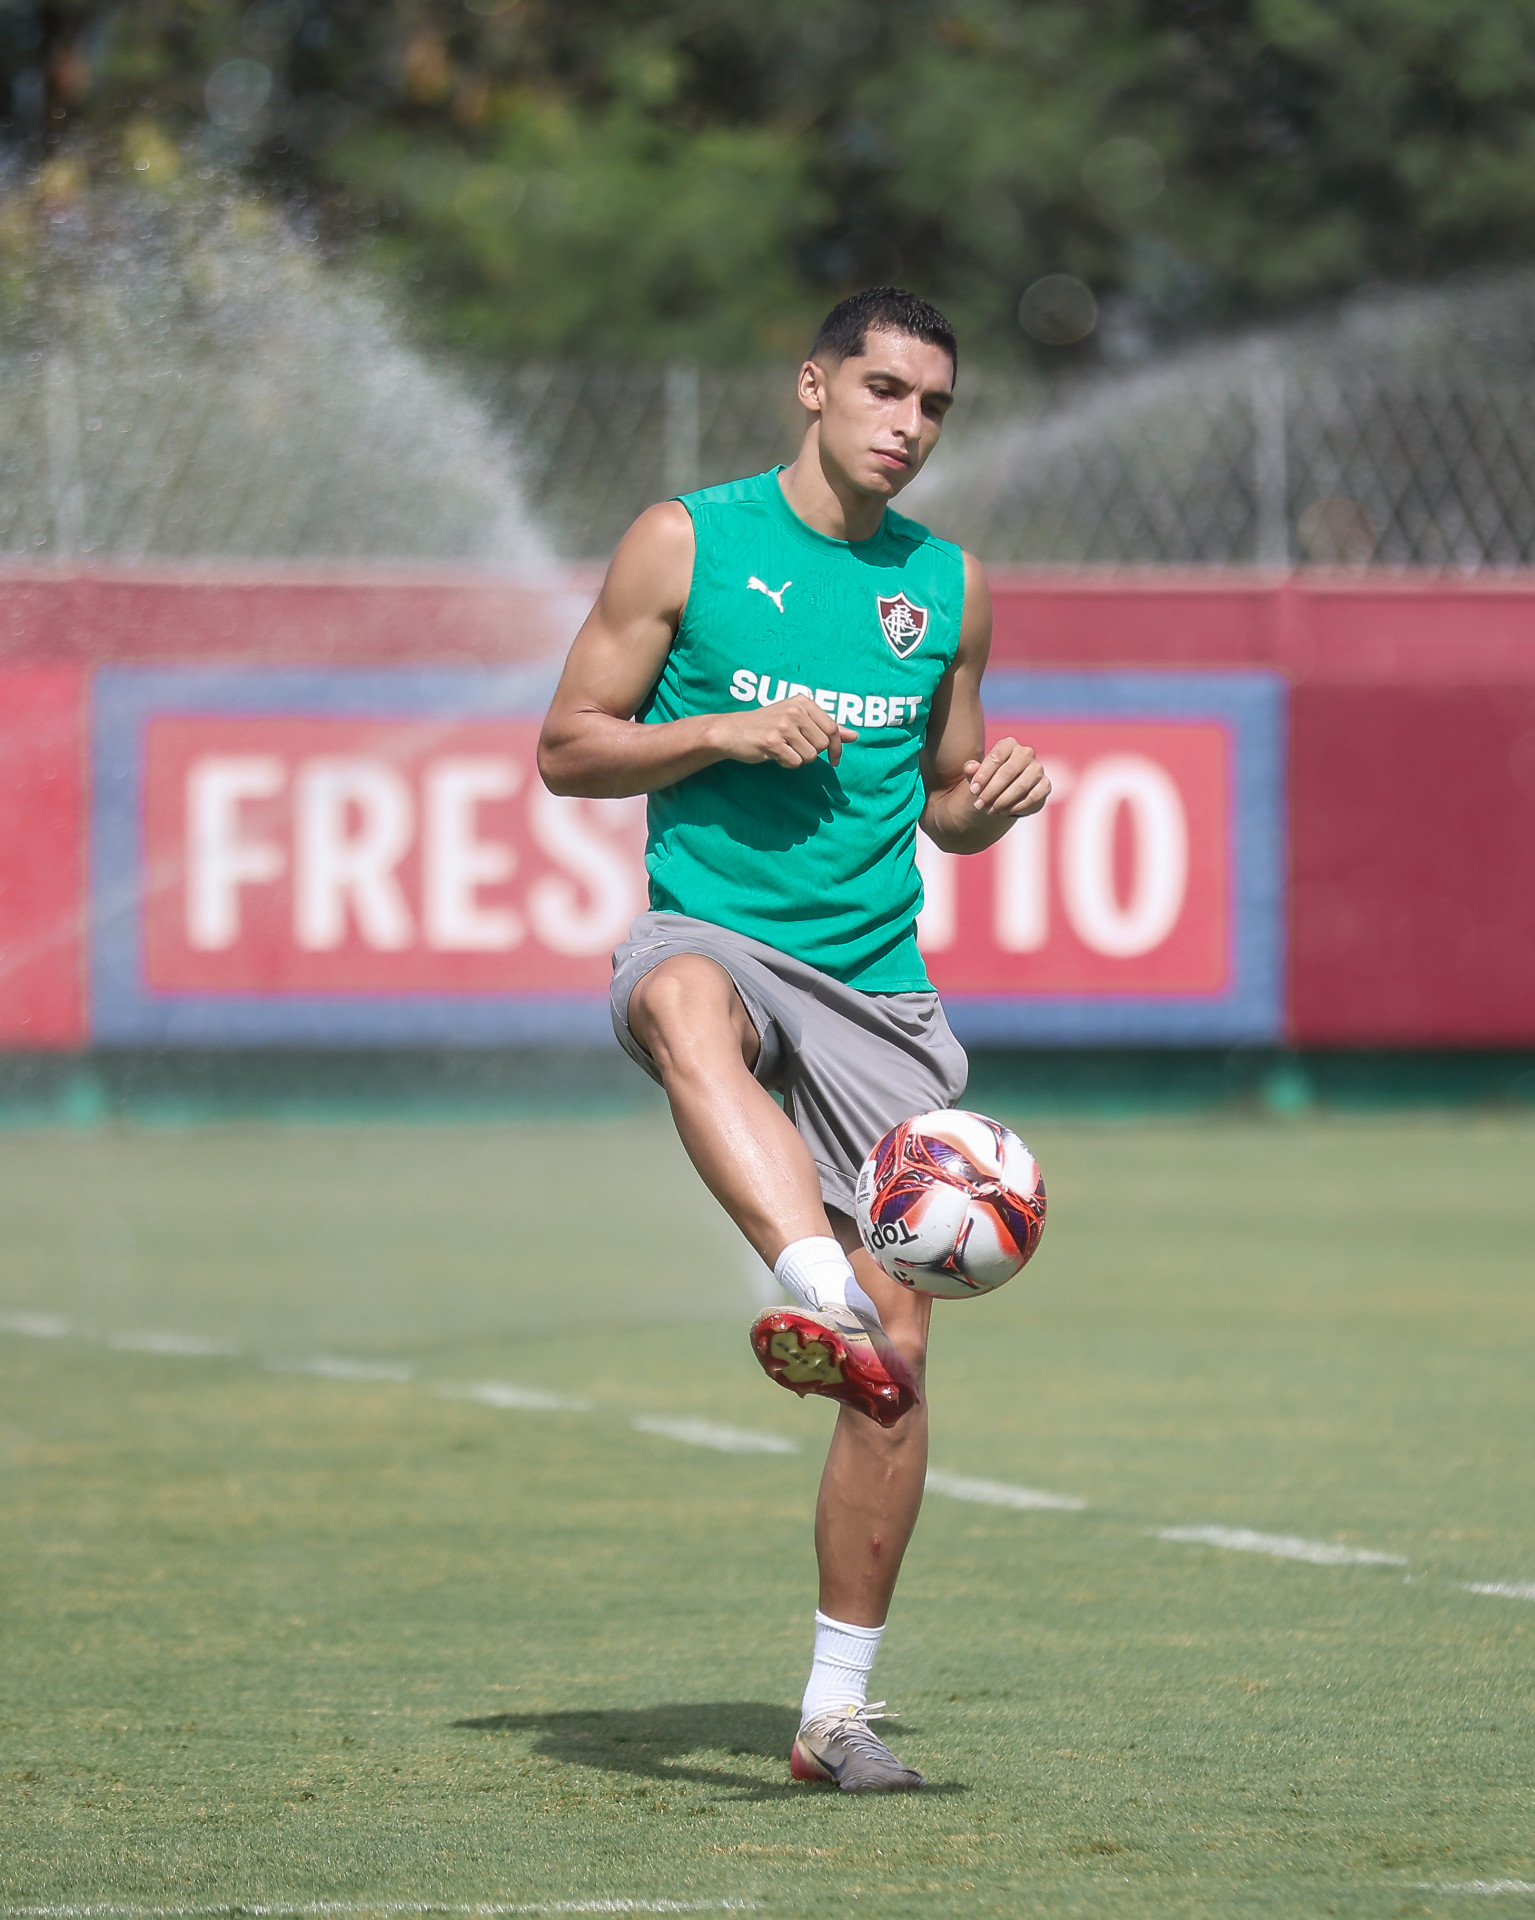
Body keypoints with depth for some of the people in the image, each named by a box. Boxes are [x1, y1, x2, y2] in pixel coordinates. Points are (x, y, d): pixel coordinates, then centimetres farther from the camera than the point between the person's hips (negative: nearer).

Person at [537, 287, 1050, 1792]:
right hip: (709, 929, -4)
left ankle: (837, 1709, 7)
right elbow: (568, 749, 3)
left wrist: (988, 800, 0)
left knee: (898, 1356, -4)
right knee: (687, 1005, -43)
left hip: (878, 992, 4)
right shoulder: (686, 542, 3)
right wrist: (725, 730, -12)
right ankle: (819, 1290, -65)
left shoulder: (946, 585, 13)